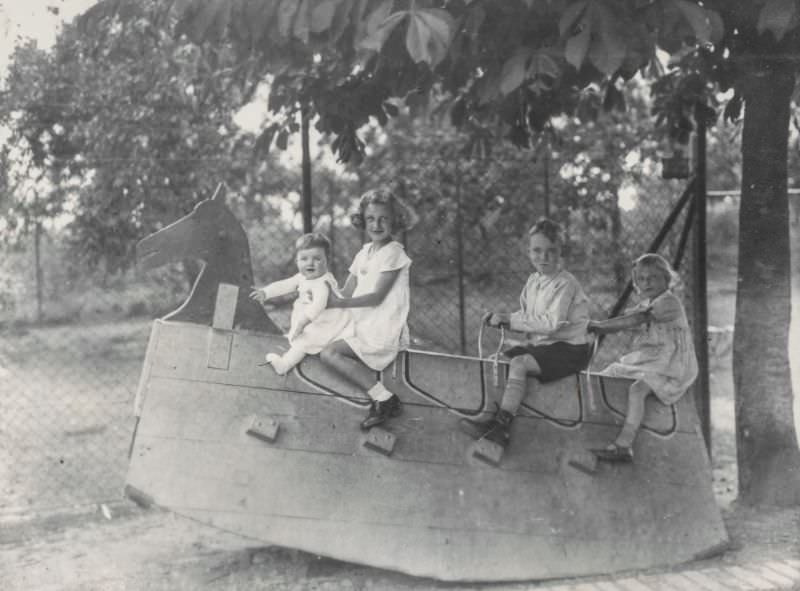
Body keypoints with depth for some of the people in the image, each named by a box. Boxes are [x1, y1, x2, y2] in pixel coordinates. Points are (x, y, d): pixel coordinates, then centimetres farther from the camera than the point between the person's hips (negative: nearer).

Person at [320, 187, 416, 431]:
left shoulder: (393, 252, -9)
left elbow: (377, 296, -15)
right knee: (329, 351, -11)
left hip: (383, 330, -8)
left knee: (330, 353, -19)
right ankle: (382, 399, -16)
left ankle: (383, 399, -20)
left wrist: (339, 303, -15)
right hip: (363, 325, 8)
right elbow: (347, 292, 15)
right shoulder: (365, 252, 15)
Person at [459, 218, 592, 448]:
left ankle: (501, 425, -28)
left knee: (519, 363, -27)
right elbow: (526, 315, 16)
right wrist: (504, 319, -6)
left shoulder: (565, 283, -15)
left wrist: (510, 320, -23)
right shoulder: (533, 281, 11)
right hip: (540, 343, 8)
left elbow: (551, 323, -24)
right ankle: (495, 416, -11)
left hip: (569, 349, -8)